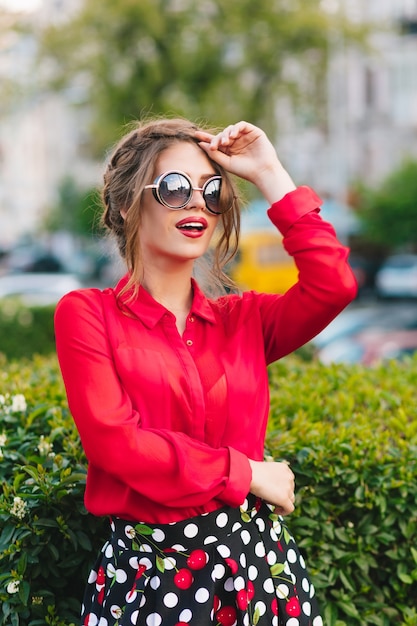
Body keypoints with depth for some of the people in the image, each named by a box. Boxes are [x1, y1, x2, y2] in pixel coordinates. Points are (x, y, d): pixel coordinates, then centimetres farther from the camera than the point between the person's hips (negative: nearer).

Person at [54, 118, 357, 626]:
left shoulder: (243, 318, 7)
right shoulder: (85, 314, -3)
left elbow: (333, 285, -11)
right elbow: (113, 439, -15)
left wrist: (270, 177, -7)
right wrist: (246, 472, -12)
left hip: (257, 557, 4)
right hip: (147, 574, -3)